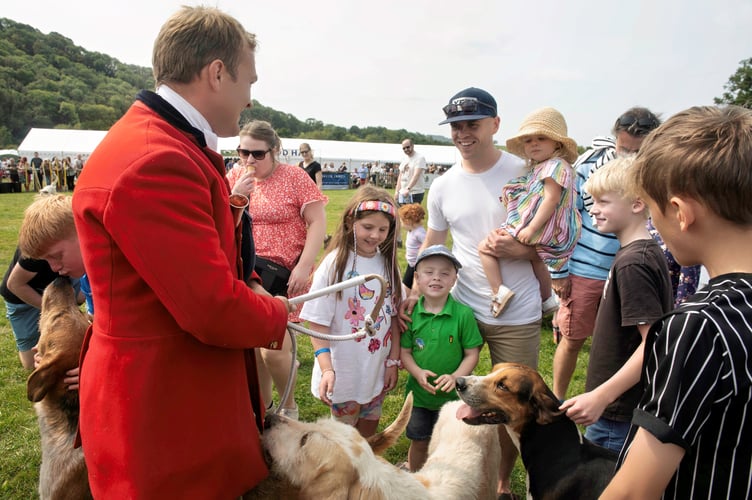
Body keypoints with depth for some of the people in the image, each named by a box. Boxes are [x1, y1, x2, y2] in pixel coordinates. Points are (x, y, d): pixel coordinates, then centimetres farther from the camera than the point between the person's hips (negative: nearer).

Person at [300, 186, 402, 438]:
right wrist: (326, 369, -22)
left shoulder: (388, 264, -1)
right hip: (344, 373, -4)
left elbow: (393, 317, 5)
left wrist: (393, 361, 3)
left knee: (368, 435, 21)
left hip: (377, 371, 5)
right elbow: (318, 324, -16)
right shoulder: (335, 265, -16)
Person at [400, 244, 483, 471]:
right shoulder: (411, 313, -9)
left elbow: (472, 354, -9)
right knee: (419, 442, 18)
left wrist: (455, 377, -22)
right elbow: (405, 351, -2)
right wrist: (418, 373, -18)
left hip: (453, 394, -1)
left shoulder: (463, 314, -14)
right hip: (419, 392, 1)